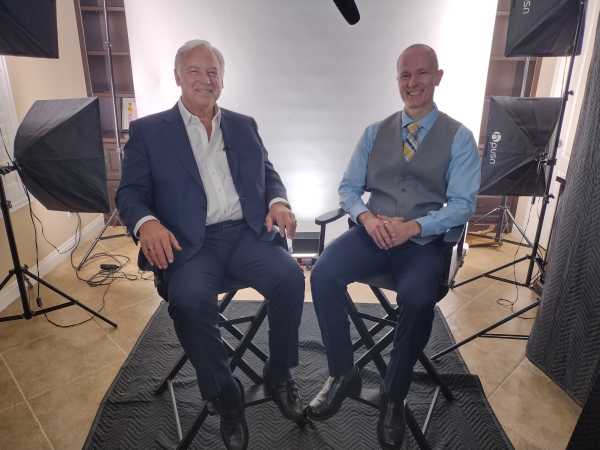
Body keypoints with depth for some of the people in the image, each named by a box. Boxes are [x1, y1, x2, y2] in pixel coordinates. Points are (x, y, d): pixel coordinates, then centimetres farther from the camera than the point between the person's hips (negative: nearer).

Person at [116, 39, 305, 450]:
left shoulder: (244, 125, 18)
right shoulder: (148, 130, 9)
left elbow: (269, 175, 18)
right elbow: (130, 193, 4)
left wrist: (278, 201, -6)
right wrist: (147, 223, -19)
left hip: (247, 232, 3)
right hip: (190, 242, -2)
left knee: (290, 278, -24)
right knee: (190, 300, -31)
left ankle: (279, 375, 2)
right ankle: (226, 397, -5)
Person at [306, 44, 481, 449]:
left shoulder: (459, 137, 3)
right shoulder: (374, 133, 11)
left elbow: (463, 204, -4)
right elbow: (348, 188, 9)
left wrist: (413, 227, -20)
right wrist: (367, 217, -13)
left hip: (425, 241, -2)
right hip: (372, 232, 3)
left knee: (417, 299, -32)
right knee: (323, 275, -24)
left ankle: (394, 398, -6)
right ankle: (343, 374, -3)